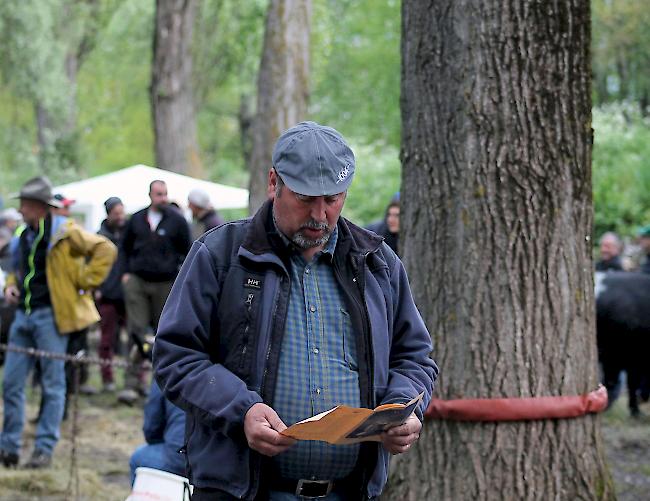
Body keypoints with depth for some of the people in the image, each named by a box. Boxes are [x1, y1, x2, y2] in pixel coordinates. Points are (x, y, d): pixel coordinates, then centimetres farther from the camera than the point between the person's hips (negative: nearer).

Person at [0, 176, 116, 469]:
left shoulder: (64, 232, -8)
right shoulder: (25, 235, 14)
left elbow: (106, 250, -10)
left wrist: (84, 282, -10)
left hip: (49, 315, -7)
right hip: (23, 313, 7)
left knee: (52, 386, 0)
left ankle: (44, 449, 5)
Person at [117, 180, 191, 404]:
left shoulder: (177, 221, 3)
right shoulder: (137, 219, 10)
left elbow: (187, 251, 7)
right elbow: (125, 247, 20)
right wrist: (125, 272, 8)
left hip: (166, 283, -1)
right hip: (137, 281, 1)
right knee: (137, 331, -8)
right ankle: (132, 382, -11)